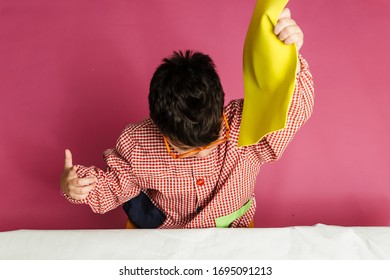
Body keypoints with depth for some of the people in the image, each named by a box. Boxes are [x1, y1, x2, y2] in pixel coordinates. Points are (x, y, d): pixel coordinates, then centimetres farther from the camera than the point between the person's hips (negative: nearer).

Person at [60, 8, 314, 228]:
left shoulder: (244, 125, -25)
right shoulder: (138, 144, -21)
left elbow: (296, 109, -28)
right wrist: (79, 185, -25)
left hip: (233, 230, -1)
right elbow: (113, 185, -4)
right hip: (165, 230, 2)